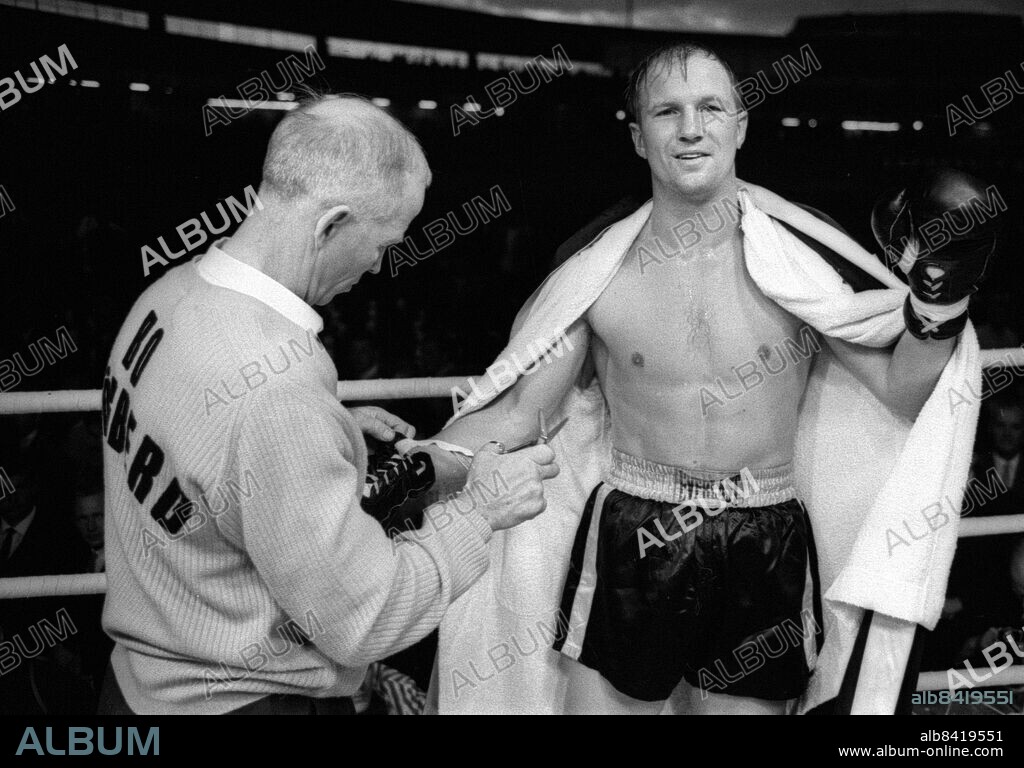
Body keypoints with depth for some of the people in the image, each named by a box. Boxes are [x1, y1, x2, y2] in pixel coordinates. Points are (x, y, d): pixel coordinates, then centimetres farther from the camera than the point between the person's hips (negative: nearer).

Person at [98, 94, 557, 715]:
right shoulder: (277, 394, -33)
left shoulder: (173, 291, -6)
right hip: (238, 696, -8)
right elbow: (362, 622, -25)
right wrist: (478, 510, -14)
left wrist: (334, 430, 6)